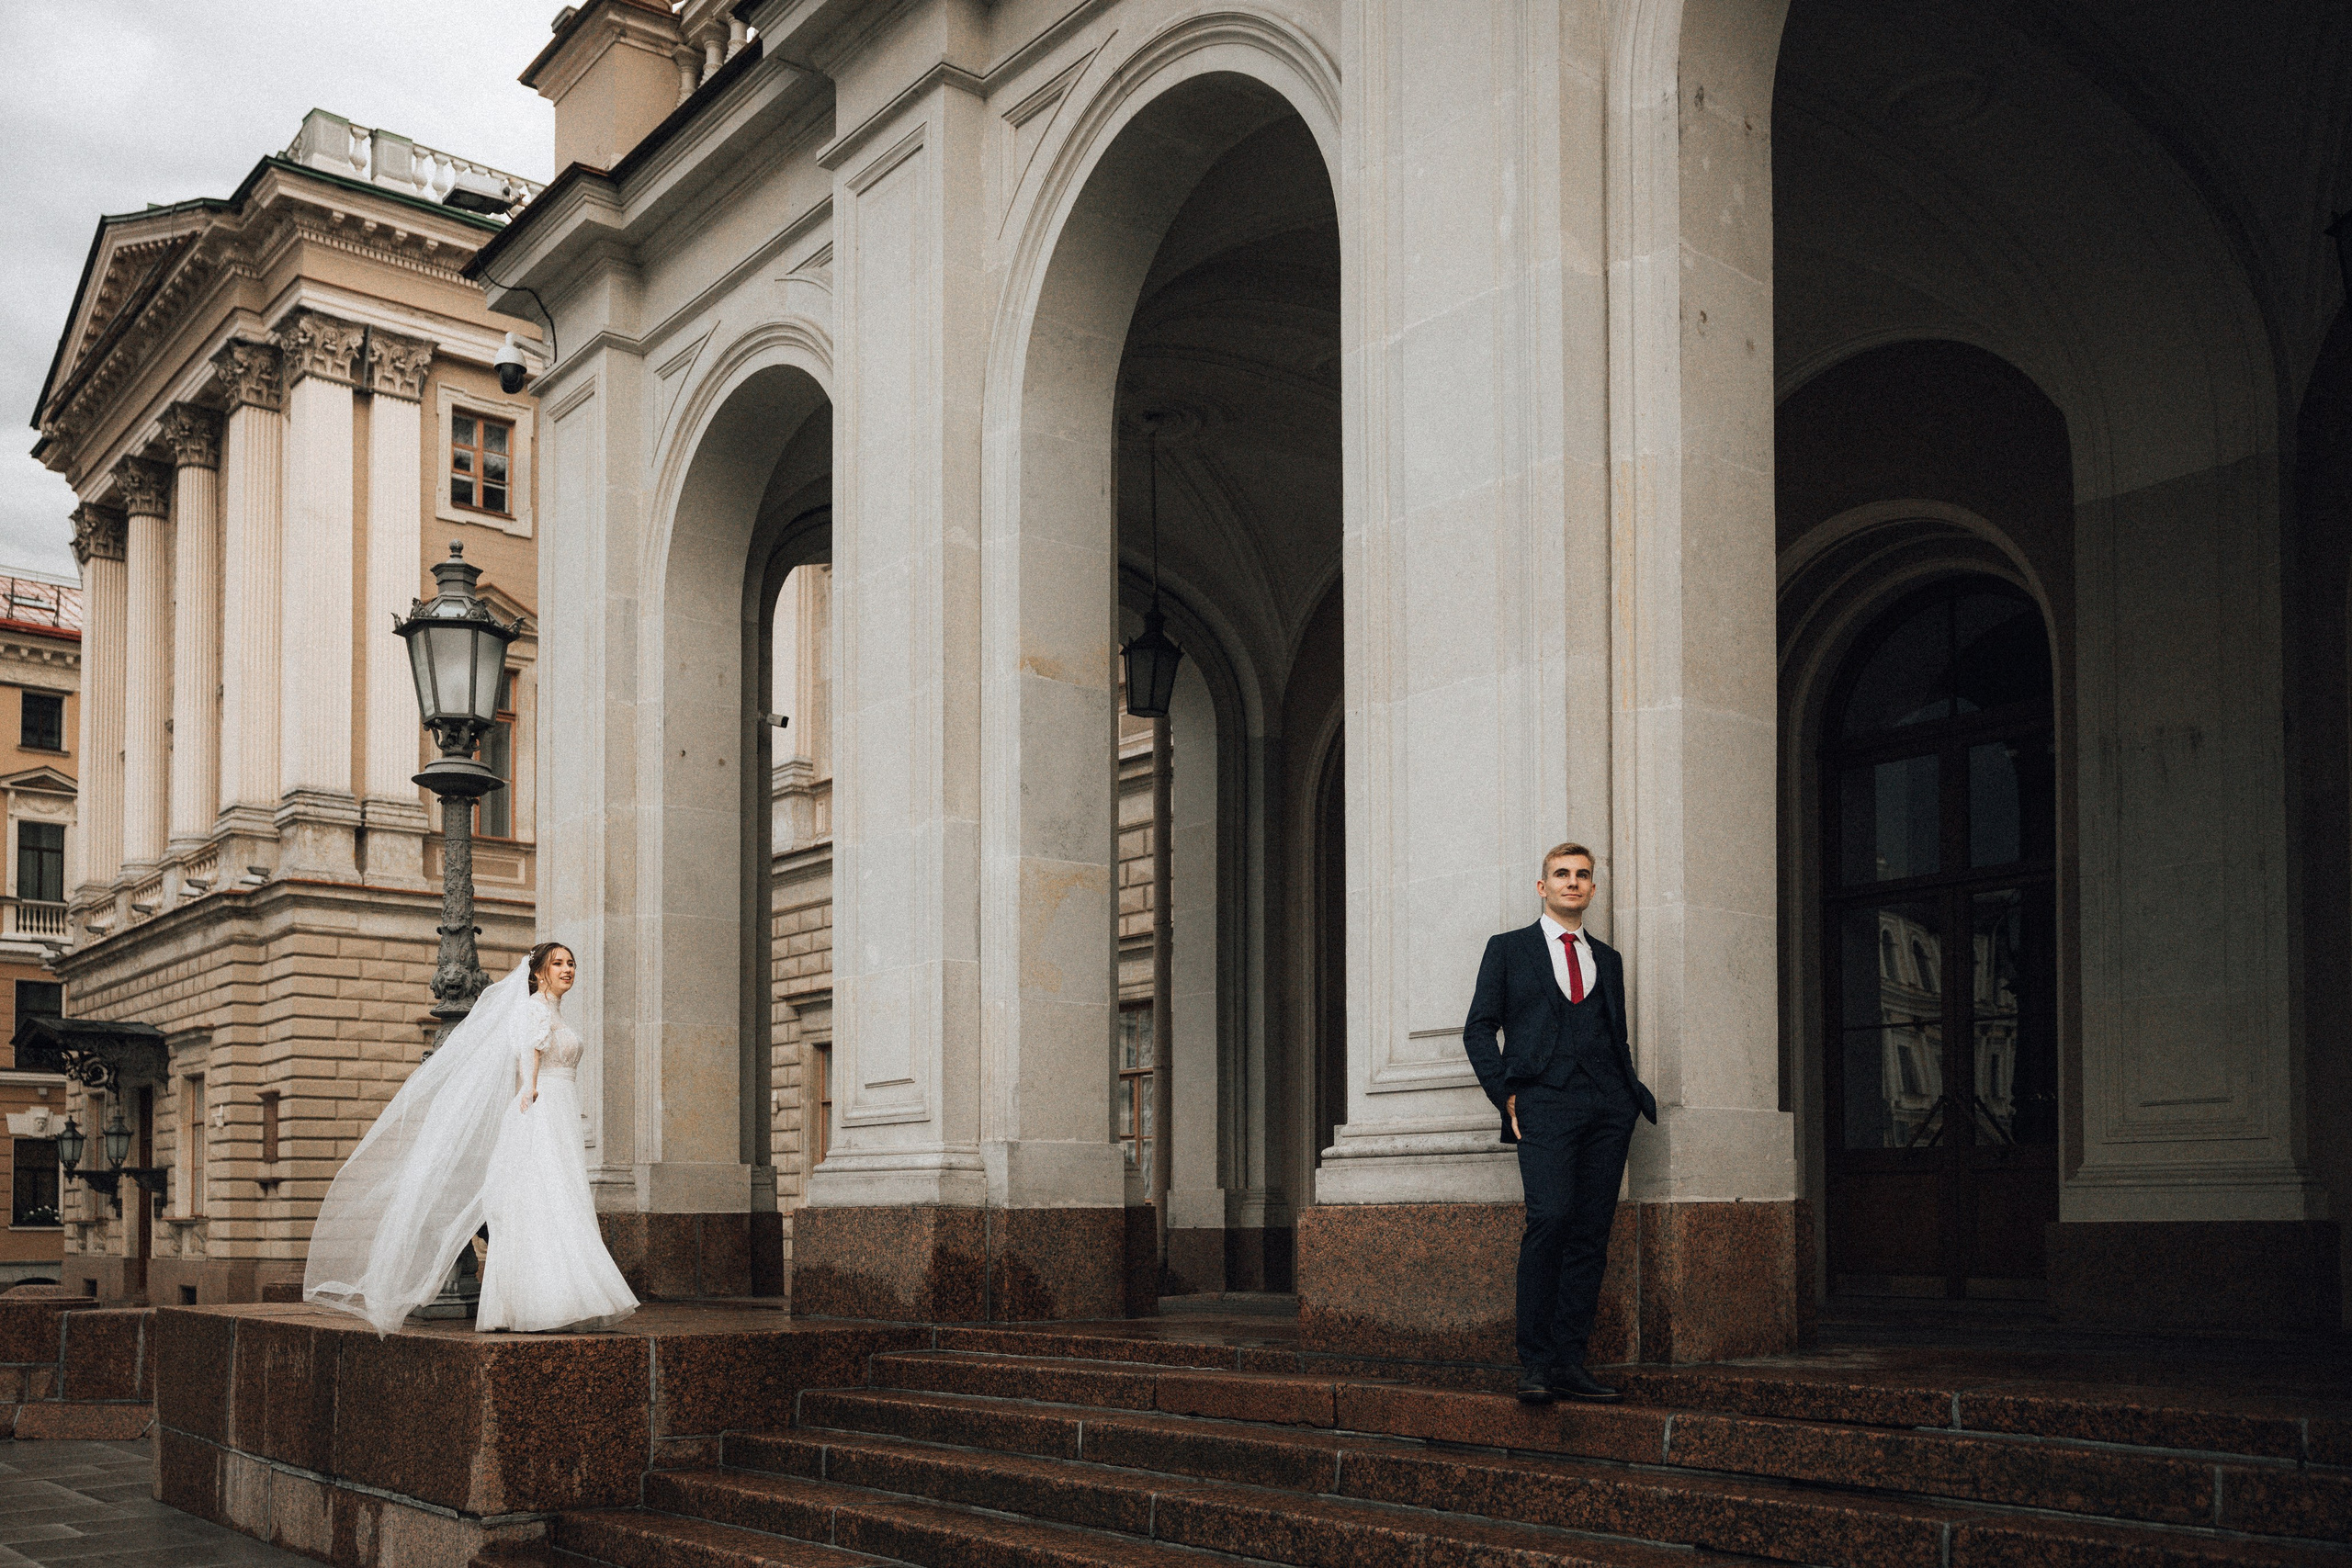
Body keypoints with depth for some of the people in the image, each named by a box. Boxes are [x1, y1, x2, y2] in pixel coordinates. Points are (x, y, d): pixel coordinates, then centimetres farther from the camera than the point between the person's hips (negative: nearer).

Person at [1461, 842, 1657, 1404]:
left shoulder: (1607, 958, 22)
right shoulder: (1508, 949, 12)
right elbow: (1479, 1029, 8)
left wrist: (1632, 1093, 8)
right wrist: (1505, 1095, -4)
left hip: (1608, 1105, 4)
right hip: (1544, 1102, -4)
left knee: (1591, 1233, -2)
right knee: (1550, 1216, -20)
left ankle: (1569, 1361, 1)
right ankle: (1534, 1361, -15)